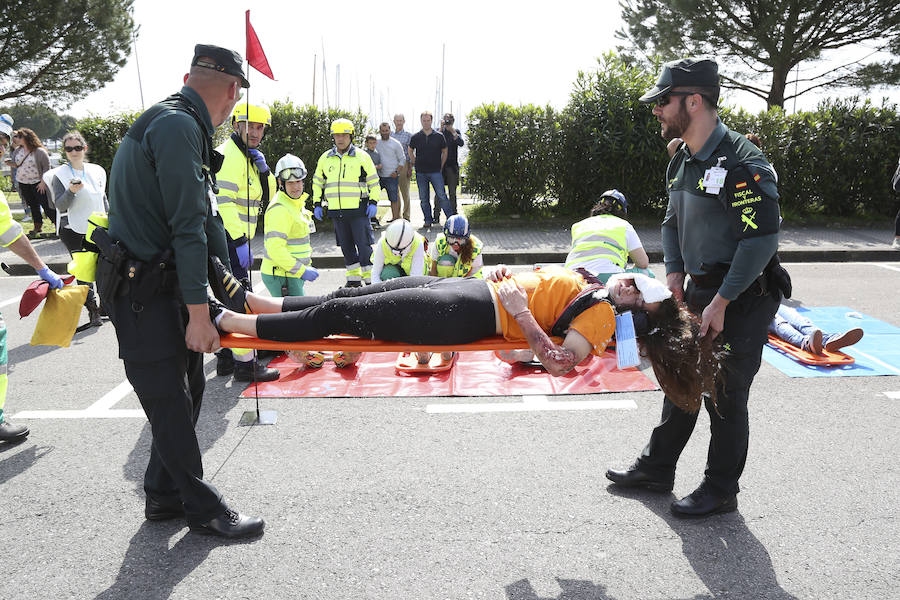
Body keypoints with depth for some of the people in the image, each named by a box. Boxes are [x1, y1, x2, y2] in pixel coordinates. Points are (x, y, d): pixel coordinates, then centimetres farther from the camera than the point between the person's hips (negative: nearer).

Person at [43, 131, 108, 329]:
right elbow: (60, 206, -11)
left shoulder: (97, 171, 9)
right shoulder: (59, 175, -4)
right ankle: (93, 311, 5)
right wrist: (71, 191, -29)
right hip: (73, 231, -4)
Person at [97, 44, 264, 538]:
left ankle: (164, 495, 29)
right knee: (171, 402, 1)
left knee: (187, 389, 15)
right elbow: (188, 227, -22)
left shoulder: (179, 124, 14)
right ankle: (203, 509, 14)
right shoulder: (177, 126, -18)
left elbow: (205, 217, 17)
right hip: (142, 290, -10)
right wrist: (198, 313, -21)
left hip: (163, 281, 10)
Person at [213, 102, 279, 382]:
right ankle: (245, 363, -4)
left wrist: (263, 169, -4)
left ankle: (227, 357, 27)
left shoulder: (246, 157, 17)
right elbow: (224, 202, -24)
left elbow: (267, 196, 14)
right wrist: (239, 241, -28)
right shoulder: (229, 155, -15)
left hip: (236, 239, 11)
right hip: (226, 240, -11)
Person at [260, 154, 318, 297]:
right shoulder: (280, 209, -18)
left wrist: (306, 266, 18)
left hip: (292, 274, 10)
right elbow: (275, 249, -25)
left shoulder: (296, 203, 13)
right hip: (282, 276, -10)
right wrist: (302, 271, -22)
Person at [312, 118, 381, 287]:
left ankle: (370, 278, 2)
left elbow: (373, 181, 6)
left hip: (359, 210, -4)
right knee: (346, 246, 9)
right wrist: (317, 204, 14)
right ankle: (354, 278, 19)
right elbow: (317, 182, 20)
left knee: (363, 244, -6)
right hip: (336, 211, 4)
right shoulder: (325, 158, 10)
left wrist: (373, 202, -3)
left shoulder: (362, 157, 1)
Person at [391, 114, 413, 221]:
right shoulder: (390, 135, 14)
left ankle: (406, 216, 2)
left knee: (405, 192, -3)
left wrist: (410, 168, -7)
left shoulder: (408, 135, 3)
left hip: (403, 165, -4)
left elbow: (411, 153, 1)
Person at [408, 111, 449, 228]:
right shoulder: (415, 137, 4)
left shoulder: (439, 136, 2)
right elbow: (410, 151, 19)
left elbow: (444, 151, 12)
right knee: (423, 198, 5)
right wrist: (415, 163, 10)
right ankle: (428, 220, 15)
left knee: (442, 196, -7)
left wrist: (441, 166, 7)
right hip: (421, 173, 2)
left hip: (435, 171, -2)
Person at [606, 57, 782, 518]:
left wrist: (721, 303, -22)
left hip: (742, 299, -8)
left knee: (726, 395, 2)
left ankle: (721, 490, 19)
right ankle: (657, 467, 33)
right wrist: (674, 273, 4)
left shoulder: (742, 162, -21)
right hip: (699, 291, 9)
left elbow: (761, 240, -24)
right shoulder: (682, 161, 8)